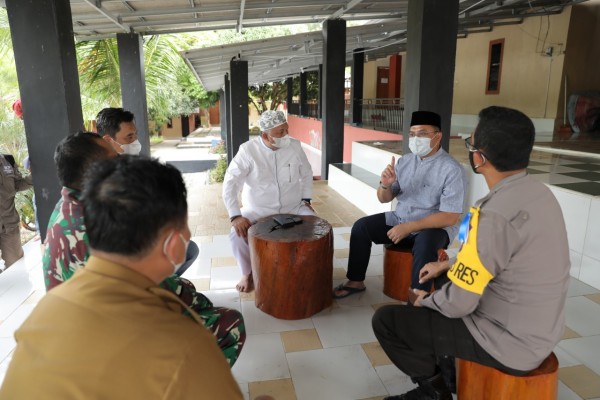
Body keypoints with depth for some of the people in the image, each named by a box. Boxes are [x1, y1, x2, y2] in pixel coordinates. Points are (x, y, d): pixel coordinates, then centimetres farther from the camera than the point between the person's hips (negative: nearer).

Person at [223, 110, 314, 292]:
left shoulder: (295, 146, -7)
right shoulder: (248, 150, -16)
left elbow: (306, 173, 9)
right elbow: (230, 183, -17)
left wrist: (306, 200, 1)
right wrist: (235, 216, -26)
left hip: (293, 208, 2)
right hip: (258, 211, -2)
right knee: (237, 234, -25)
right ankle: (248, 273, 4)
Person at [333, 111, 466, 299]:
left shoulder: (452, 169, -16)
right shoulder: (404, 161, 2)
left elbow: (450, 217, -20)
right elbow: (384, 199, 7)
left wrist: (409, 227, -25)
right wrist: (385, 185, -17)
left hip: (435, 227, -6)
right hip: (400, 219, 6)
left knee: (424, 245, -37)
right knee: (361, 226, -9)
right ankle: (356, 282, 4)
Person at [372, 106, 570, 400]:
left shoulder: (495, 214, -31)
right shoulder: (536, 192, -2)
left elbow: (458, 304, -25)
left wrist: (426, 300, -4)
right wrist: (448, 265, 16)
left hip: (509, 343, -9)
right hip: (536, 329, 9)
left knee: (385, 320, -3)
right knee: (434, 291, 26)